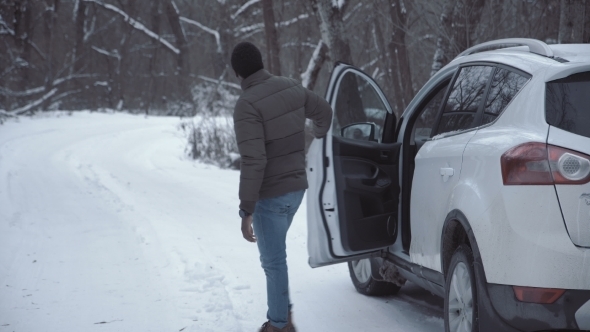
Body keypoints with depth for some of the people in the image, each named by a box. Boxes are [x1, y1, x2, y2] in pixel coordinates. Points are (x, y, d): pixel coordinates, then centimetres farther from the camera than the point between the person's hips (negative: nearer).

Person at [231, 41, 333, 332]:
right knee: (273, 252, 23)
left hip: (270, 194, -8)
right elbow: (323, 111, 22)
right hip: (296, 187, 8)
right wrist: (319, 133, 45)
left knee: (273, 260, 3)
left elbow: (253, 162, -26)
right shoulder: (292, 88, 2)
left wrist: (246, 210, -22)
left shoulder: (247, 105, -20)